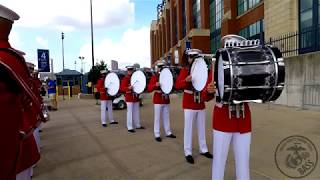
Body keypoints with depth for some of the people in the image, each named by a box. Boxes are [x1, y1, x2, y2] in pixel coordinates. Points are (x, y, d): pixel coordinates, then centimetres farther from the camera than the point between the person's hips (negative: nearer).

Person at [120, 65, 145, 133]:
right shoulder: (125, 79, -5)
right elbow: (122, 88, -12)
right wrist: (128, 88, -29)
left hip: (136, 97, 7)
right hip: (129, 97, -6)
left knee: (137, 112, 13)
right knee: (130, 112, -4)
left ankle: (137, 125, 25)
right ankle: (130, 127, 2)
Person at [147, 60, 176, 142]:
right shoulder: (154, 77, -3)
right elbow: (149, 89, -12)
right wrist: (155, 85, -30)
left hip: (166, 99, 5)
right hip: (158, 100, -5)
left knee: (166, 117, 13)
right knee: (157, 118, 0)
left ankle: (168, 132, 24)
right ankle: (157, 135, 8)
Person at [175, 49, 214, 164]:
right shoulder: (185, 70, -6)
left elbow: (207, 84, 3)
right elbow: (177, 85, -20)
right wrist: (186, 80, -38)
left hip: (201, 103, 5)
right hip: (189, 104, -5)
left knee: (202, 127, 14)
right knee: (188, 128, 1)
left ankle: (203, 149, 29)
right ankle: (188, 153, 13)